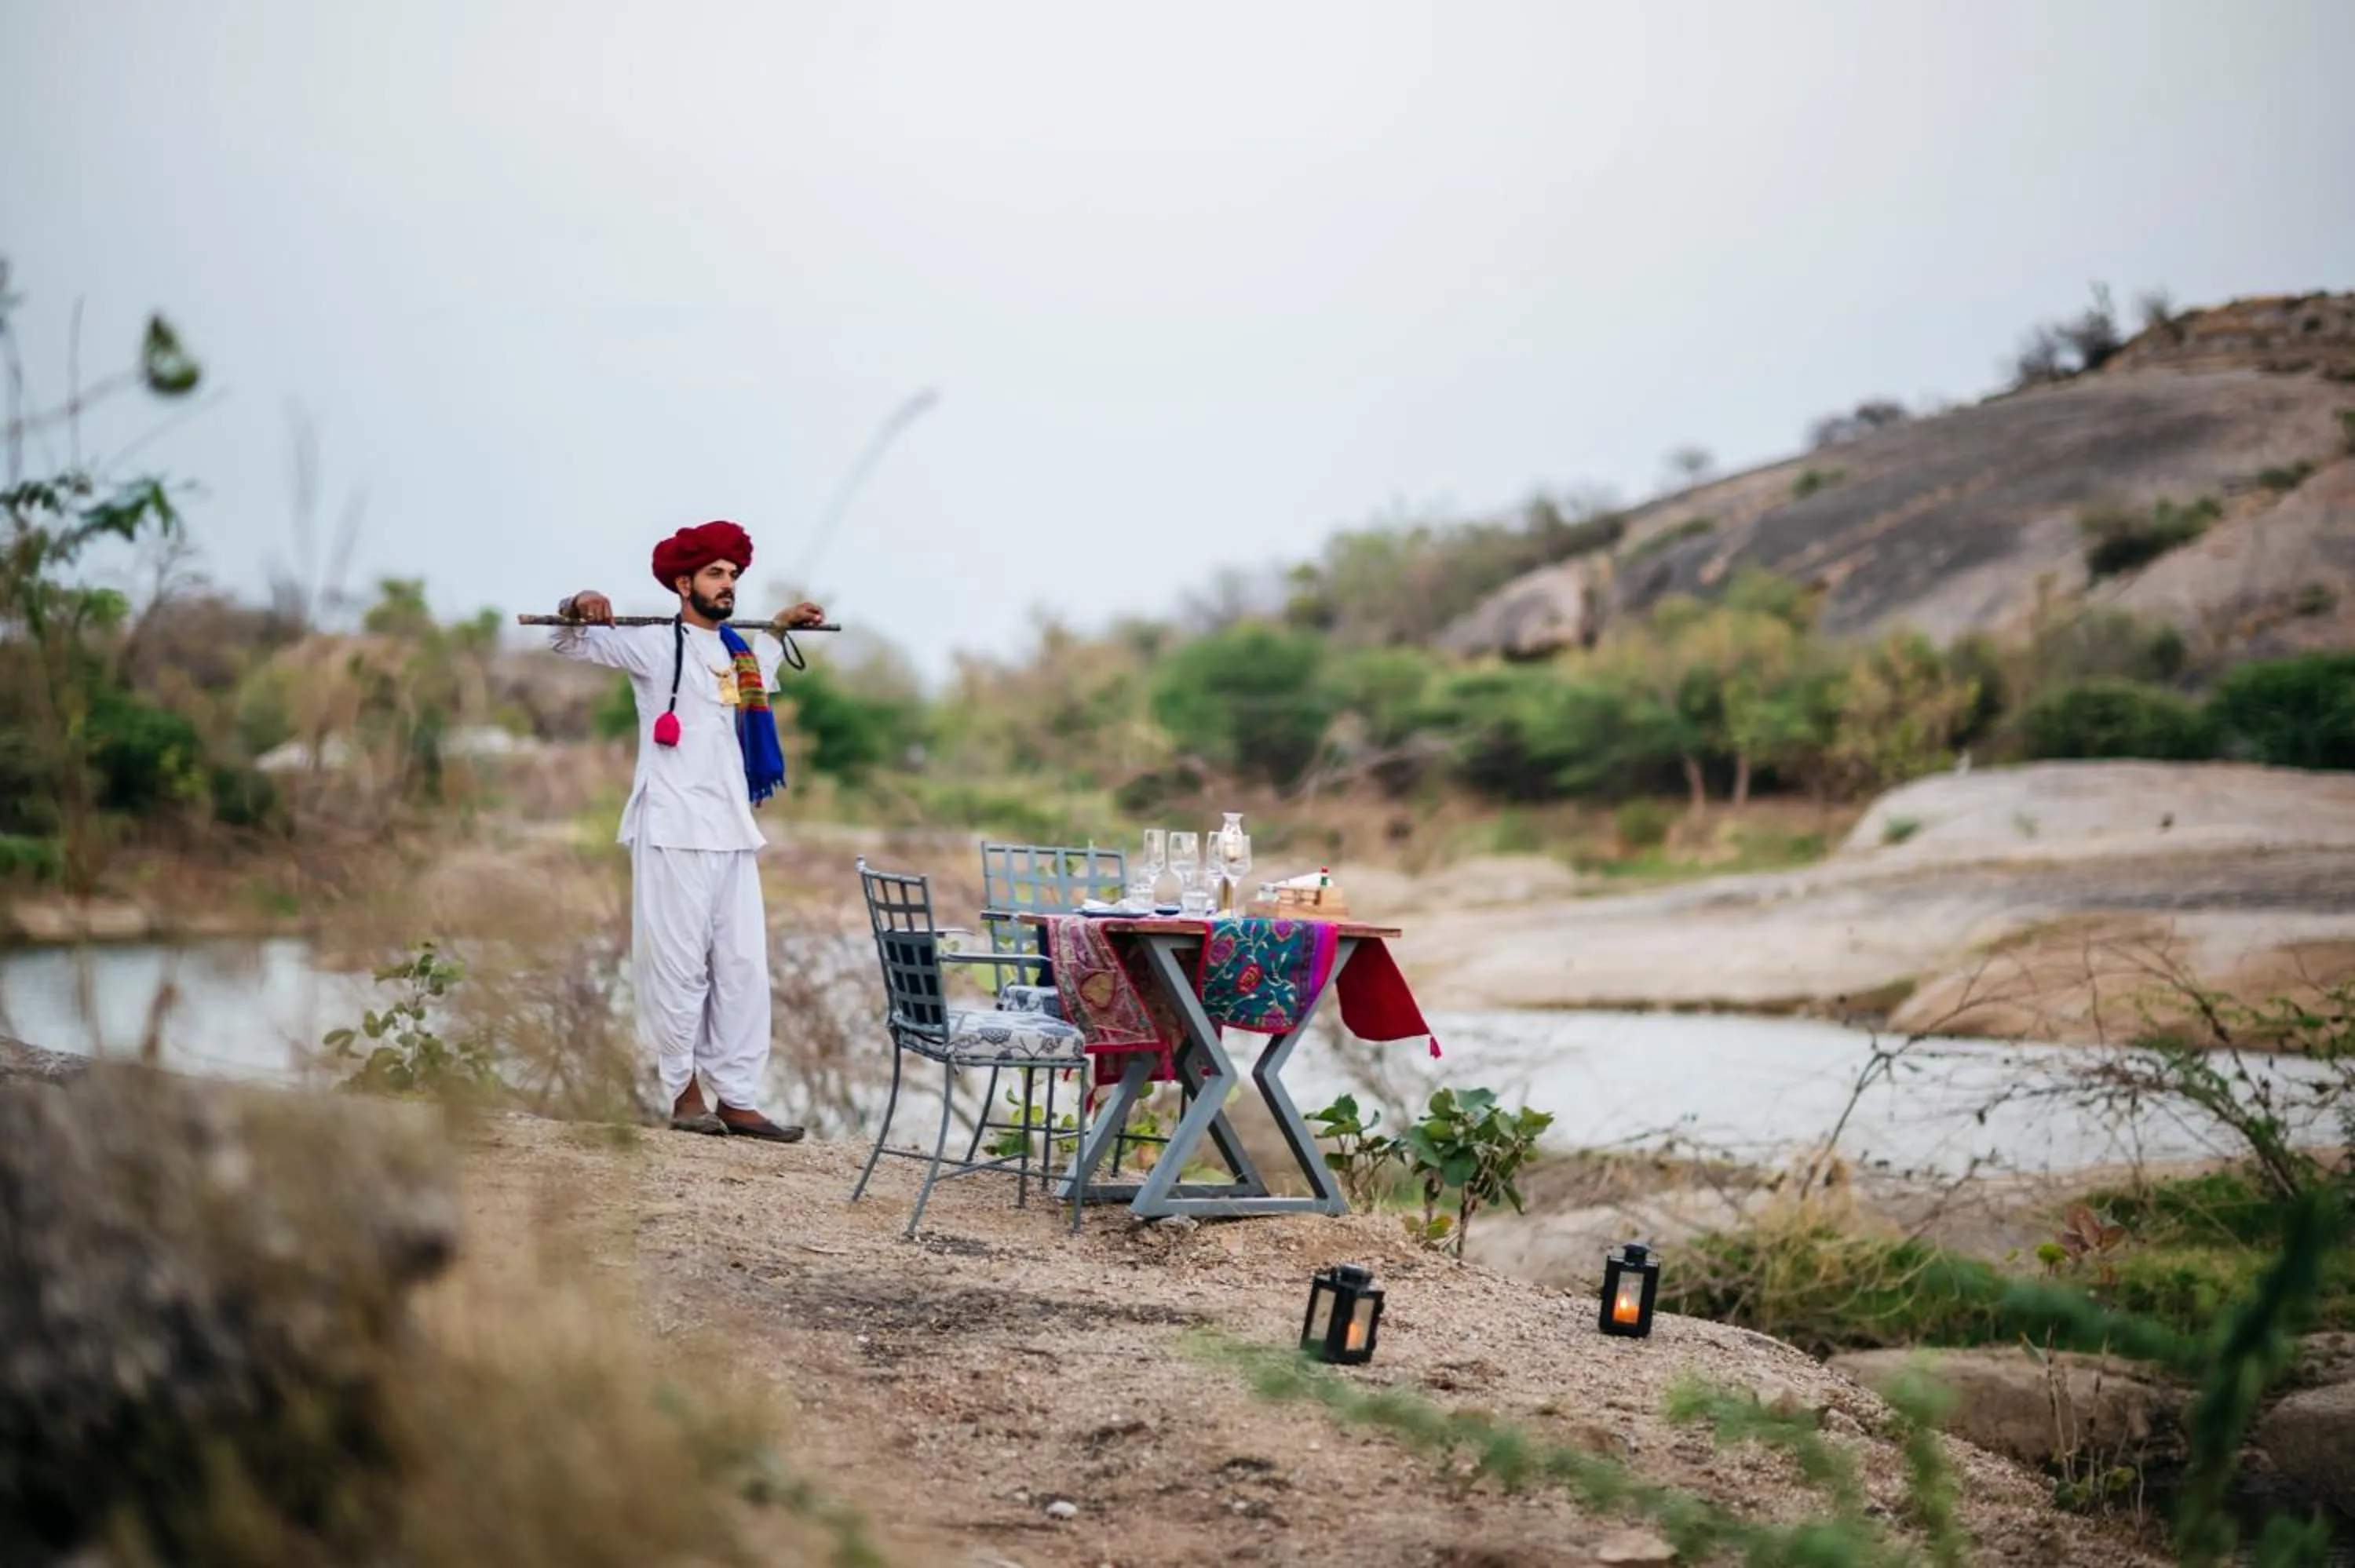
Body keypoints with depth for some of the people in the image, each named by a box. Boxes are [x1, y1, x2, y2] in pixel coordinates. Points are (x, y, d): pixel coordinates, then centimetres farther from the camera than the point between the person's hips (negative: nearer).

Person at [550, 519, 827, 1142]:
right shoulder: (656, 646, -1)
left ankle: (737, 1099, 6)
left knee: (744, 968, 3)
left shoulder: (737, 654, 19)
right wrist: (577, 610, -24)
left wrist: (779, 627, 37)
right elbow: (576, 643, -3)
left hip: (733, 832, 7)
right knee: (678, 966, -5)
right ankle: (684, 1091, 6)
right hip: (673, 832, -7)